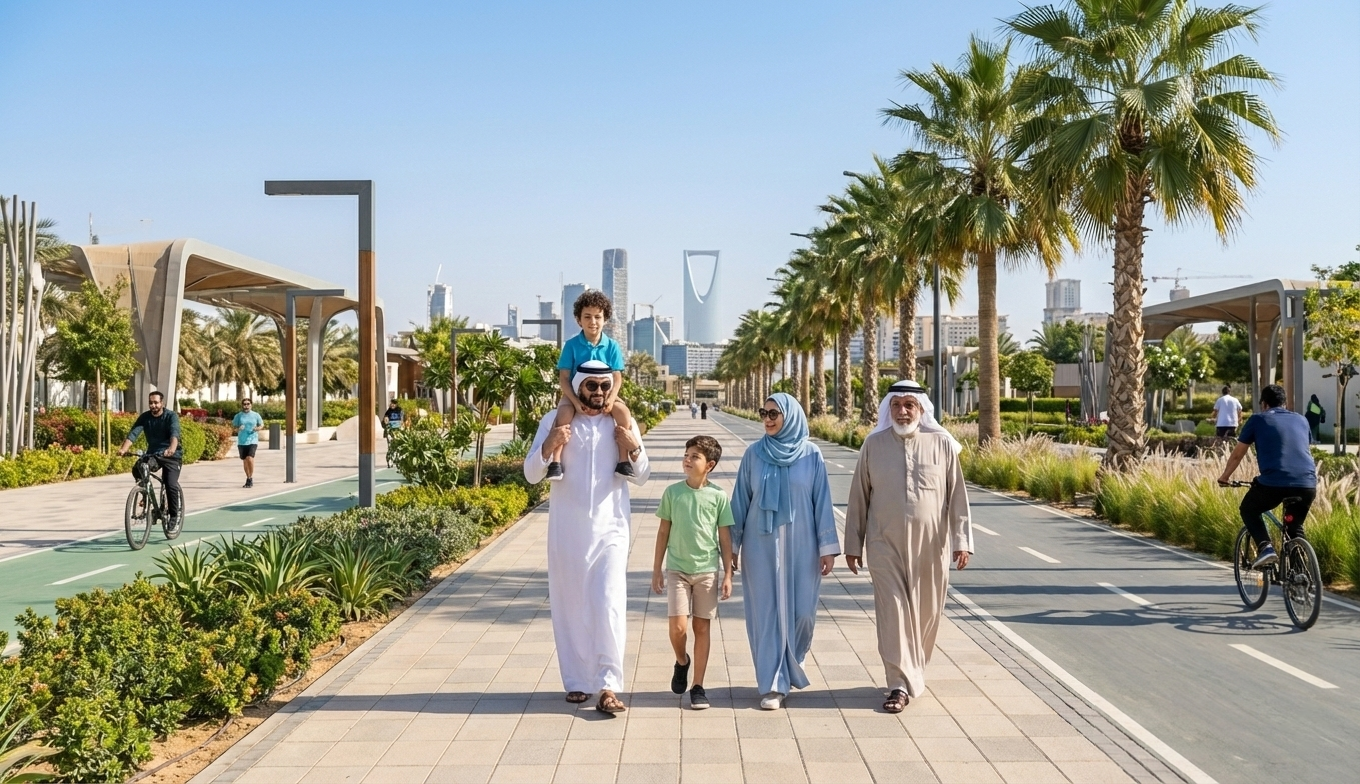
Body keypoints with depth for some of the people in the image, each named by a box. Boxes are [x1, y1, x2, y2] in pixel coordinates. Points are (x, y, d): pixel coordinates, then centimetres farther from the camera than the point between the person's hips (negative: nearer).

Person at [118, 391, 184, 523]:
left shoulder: (171, 416, -12)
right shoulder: (145, 417, -2)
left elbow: (175, 433, -30)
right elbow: (133, 433, -14)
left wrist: (172, 448, -50)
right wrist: (124, 449, -33)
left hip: (171, 456, -4)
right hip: (152, 454, 4)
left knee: (171, 484, -19)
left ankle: (175, 515, -1)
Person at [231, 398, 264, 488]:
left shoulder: (256, 415, 3)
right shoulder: (238, 416, 4)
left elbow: (262, 425, 13)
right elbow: (233, 426, 8)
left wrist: (257, 428, -9)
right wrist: (238, 429, -14)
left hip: (252, 440, -2)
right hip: (241, 441, 2)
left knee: (250, 459, -18)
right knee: (244, 461, 9)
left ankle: (251, 478, -2)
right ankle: (248, 478, 26)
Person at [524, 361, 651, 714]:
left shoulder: (623, 423, 3)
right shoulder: (554, 421, 1)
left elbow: (641, 477, 7)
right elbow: (531, 474, -3)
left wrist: (634, 448, -14)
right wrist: (549, 445, -21)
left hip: (610, 530, -1)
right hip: (566, 532, 1)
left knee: (609, 605, -11)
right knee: (569, 607, 8)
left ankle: (608, 686, -7)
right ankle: (577, 682, 20)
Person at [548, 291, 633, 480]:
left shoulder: (612, 346, -1)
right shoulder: (571, 345, -5)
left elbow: (617, 378, -3)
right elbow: (563, 377, -8)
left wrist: (611, 399, -23)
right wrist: (576, 401, -24)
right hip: (576, 393, -1)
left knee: (624, 412, -27)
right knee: (564, 413, -33)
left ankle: (623, 460, -20)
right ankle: (556, 462, -31)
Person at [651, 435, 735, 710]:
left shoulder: (718, 496, -3)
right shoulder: (672, 492, -1)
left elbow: (725, 538, 1)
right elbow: (663, 532, 5)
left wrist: (728, 575, -1)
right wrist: (656, 570, 5)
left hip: (708, 570, 0)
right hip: (677, 569, 1)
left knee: (702, 627, 5)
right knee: (678, 628, -8)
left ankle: (698, 687, 14)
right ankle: (682, 661, 24)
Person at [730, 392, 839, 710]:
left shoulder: (811, 455, -1)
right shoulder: (754, 454, 1)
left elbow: (822, 502, 0)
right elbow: (741, 501, 5)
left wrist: (827, 547, -3)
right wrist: (732, 545, 5)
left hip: (800, 544, 0)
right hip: (762, 545, 0)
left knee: (801, 611, 5)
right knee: (767, 612, 1)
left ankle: (791, 667, 34)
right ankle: (773, 684, 9)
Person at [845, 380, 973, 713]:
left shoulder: (941, 444, -1)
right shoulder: (873, 445, 1)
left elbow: (957, 495, 1)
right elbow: (859, 497, 5)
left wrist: (962, 540, -4)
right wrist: (853, 544, 5)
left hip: (930, 544, 0)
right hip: (886, 543, 0)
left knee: (926, 611, 10)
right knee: (893, 610, -3)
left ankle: (915, 672, 30)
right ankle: (901, 684, 2)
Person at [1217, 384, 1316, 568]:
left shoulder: (1257, 420, 11)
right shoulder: (1301, 420, 22)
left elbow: (1237, 454, 17)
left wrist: (1225, 477, 33)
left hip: (1274, 483, -4)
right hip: (1307, 485, 4)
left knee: (1248, 511, 22)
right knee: (1295, 528, 26)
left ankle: (1265, 548, 1)